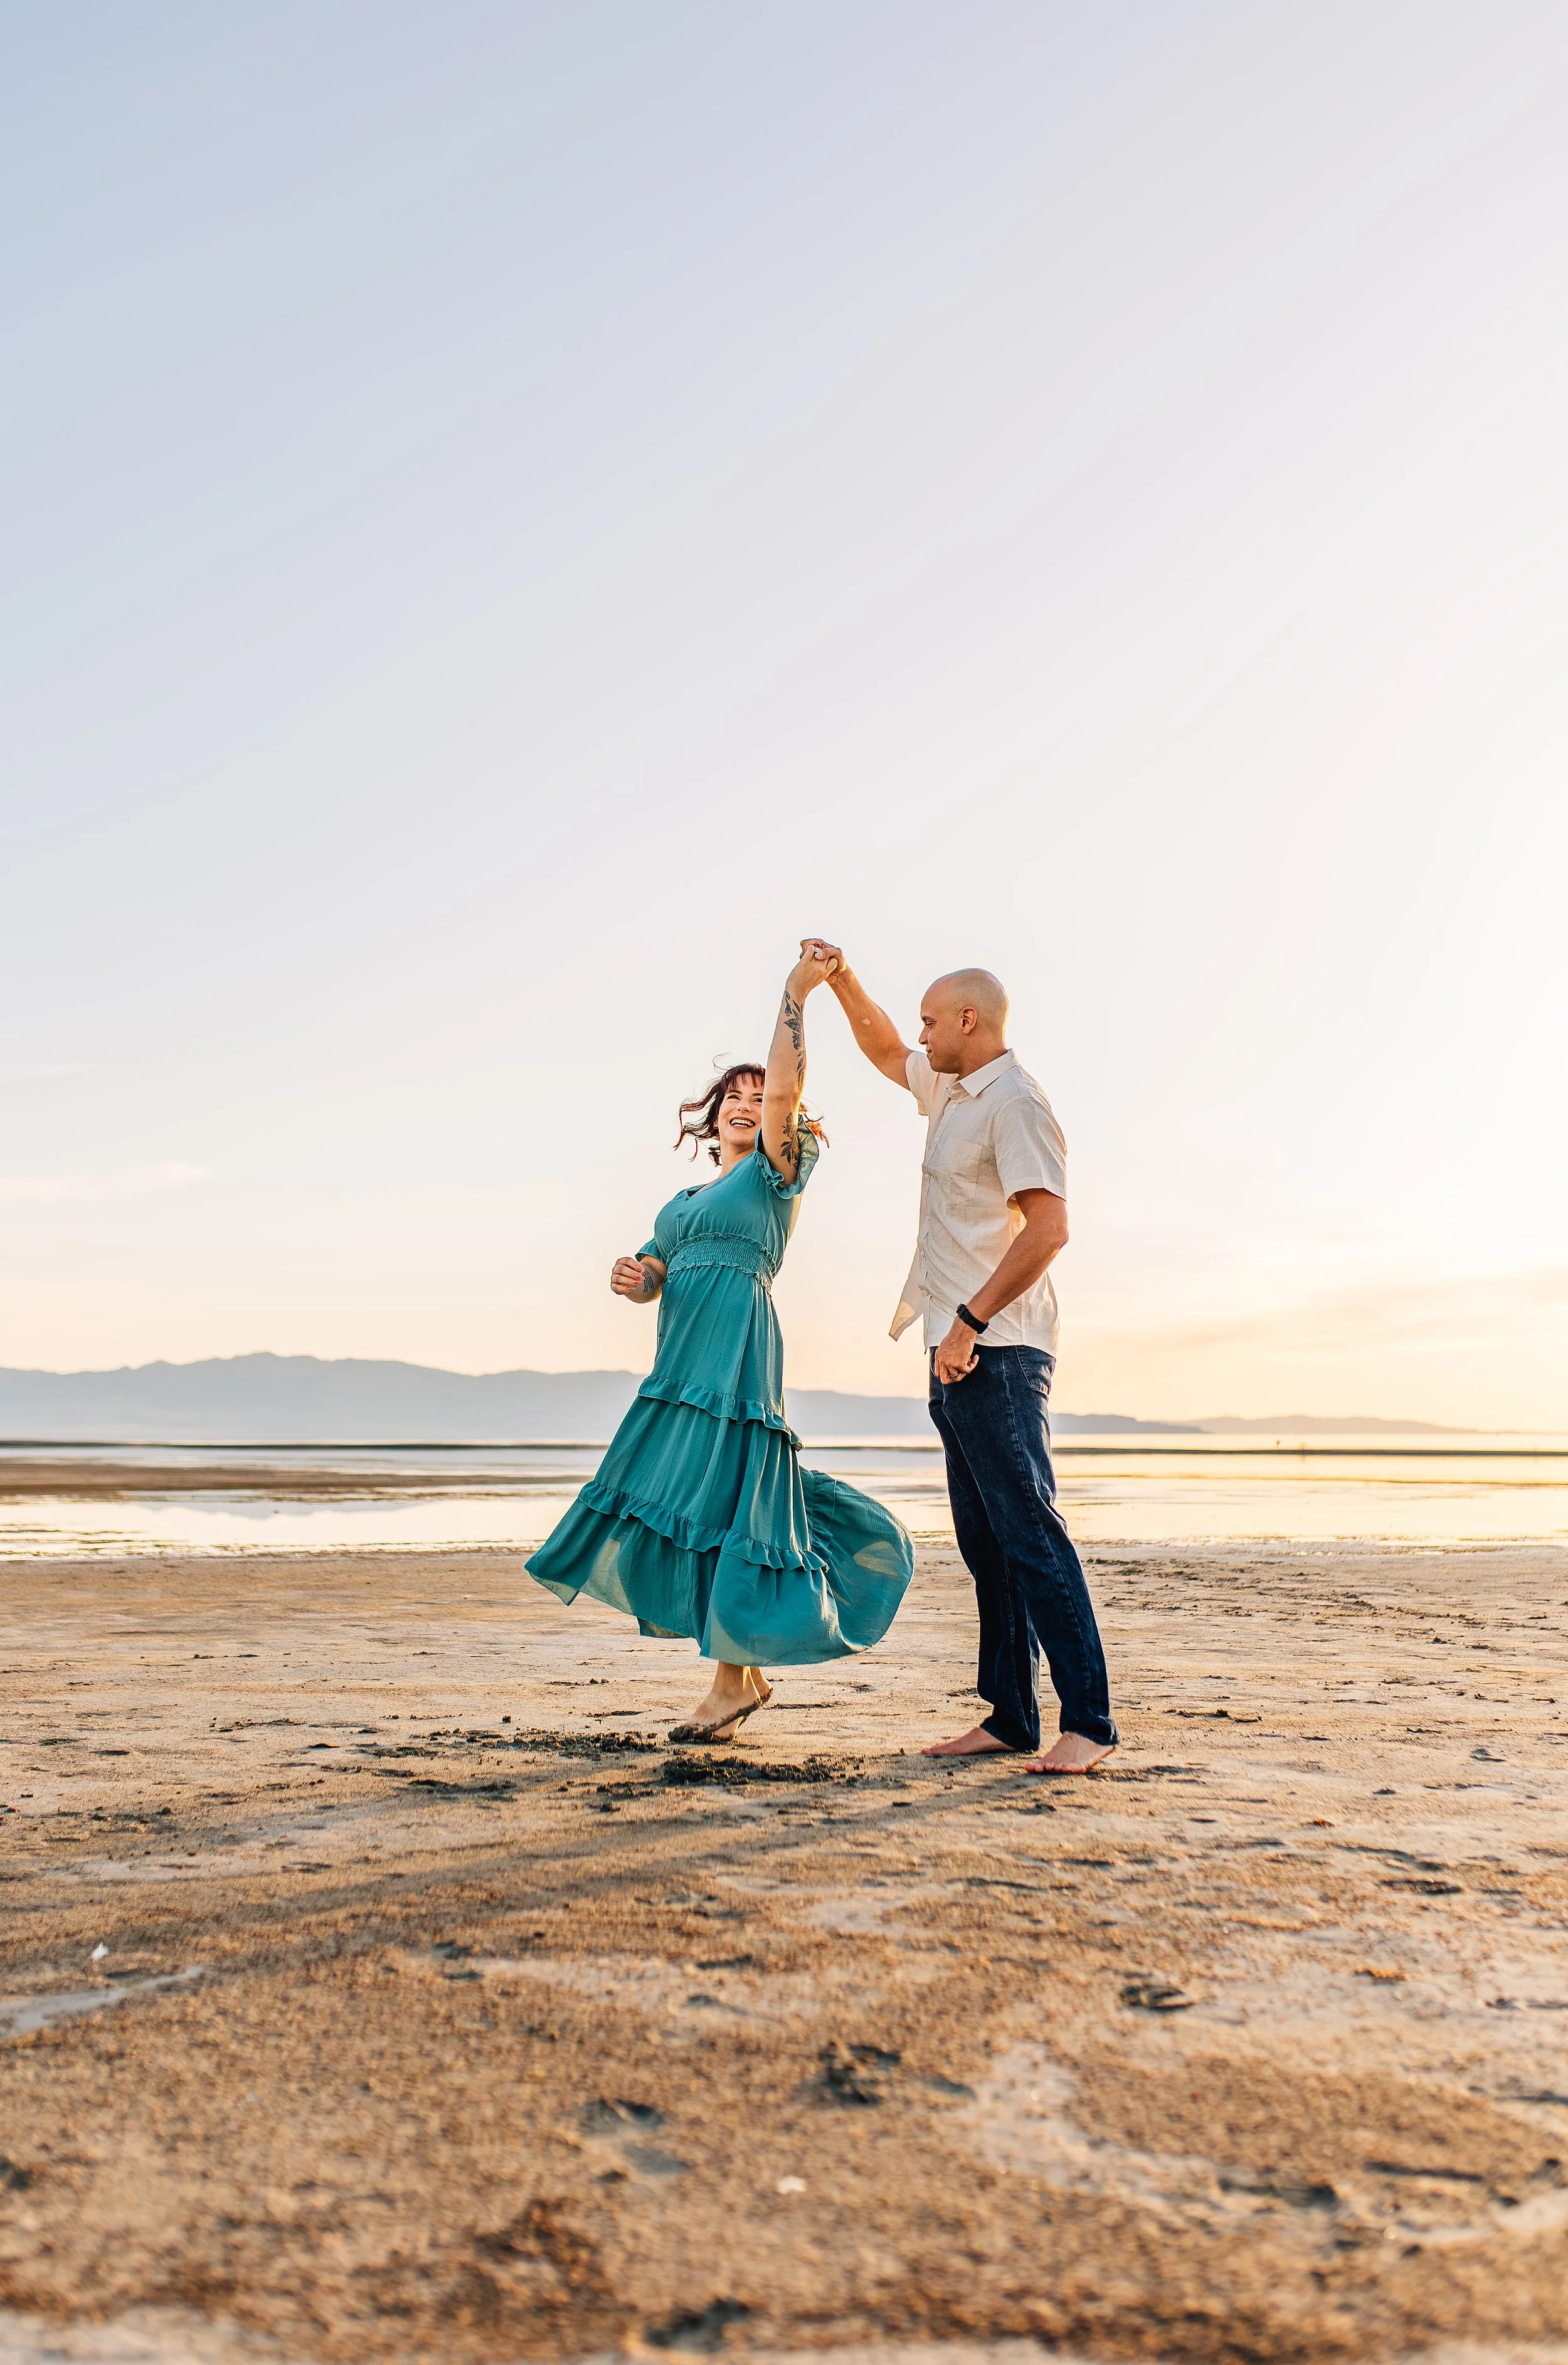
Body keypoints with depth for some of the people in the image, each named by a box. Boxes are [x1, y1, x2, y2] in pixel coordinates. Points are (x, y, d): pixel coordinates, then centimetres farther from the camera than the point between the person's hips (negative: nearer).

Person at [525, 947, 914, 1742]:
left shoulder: (773, 1174, 6)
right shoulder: (684, 1200, 24)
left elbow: (785, 1091, -9)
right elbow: (650, 1276, 17)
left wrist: (795, 994, -7)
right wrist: (631, 1278, -7)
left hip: (737, 1358, -7)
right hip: (680, 1361, 7)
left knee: (722, 1504, -9)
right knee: (687, 1507, 5)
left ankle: (732, 1683, 1)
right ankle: (747, 1674, 18)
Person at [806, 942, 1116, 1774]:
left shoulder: (1015, 1103, -11)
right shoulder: (952, 1091, 18)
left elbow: (1047, 1227, -21)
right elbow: (883, 1051, 37)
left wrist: (969, 1320, -22)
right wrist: (842, 981, 23)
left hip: (996, 1353, -10)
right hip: (961, 1358, 10)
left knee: (1028, 1530, -12)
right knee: (985, 1542, 9)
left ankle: (1088, 1720, -9)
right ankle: (1011, 1716, 13)